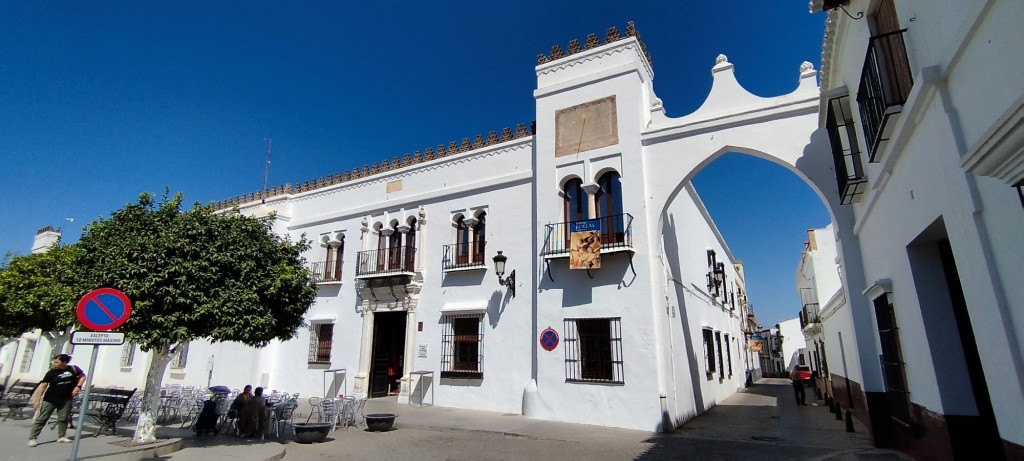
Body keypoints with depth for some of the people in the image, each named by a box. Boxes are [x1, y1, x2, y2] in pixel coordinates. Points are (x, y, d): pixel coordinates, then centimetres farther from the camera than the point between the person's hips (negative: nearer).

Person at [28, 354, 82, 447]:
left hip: (66, 399, 1)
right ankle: (32, 438, 8)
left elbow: (82, 376, 11)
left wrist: (78, 386, -5)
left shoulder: (73, 370, -4)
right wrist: (37, 400, -15)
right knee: (41, 419, -1)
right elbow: (42, 386, -9)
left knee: (63, 419, 8)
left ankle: (61, 437, 19)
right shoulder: (51, 373, -8)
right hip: (49, 400, -1)